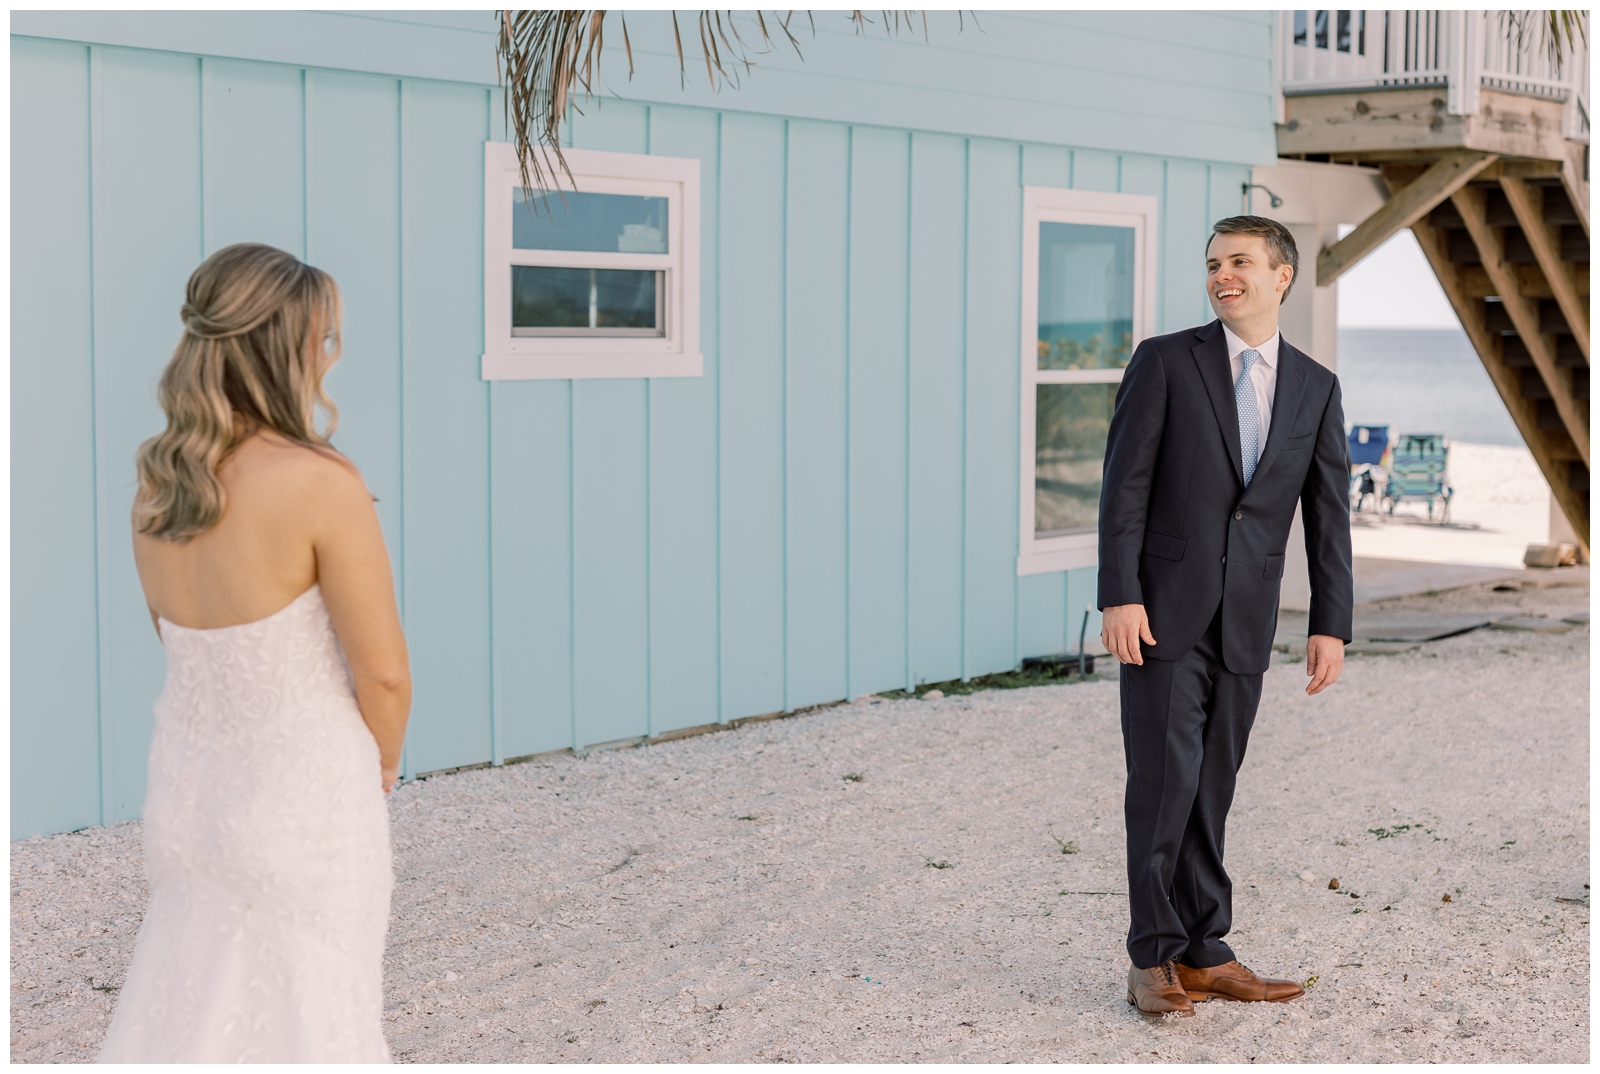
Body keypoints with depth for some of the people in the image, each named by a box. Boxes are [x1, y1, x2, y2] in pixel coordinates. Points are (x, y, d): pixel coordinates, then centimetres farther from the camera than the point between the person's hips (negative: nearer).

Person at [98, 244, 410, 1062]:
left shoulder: (155, 479, 0)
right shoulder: (322, 484, -20)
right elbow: (384, 673, -15)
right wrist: (384, 762, 3)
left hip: (186, 786, 6)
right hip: (302, 801, -6)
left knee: (189, 1009, 18)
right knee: (304, 1016, 8)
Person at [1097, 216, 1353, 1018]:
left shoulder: (1316, 388, 9)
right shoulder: (1164, 360, -2)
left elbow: (1328, 515, 8)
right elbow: (1124, 485, -7)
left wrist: (1330, 625, 2)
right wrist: (1118, 598, -14)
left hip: (1245, 621, 3)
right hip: (1163, 610, -3)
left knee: (1212, 786, 7)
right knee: (1164, 780, -5)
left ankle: (1203, 954, 14)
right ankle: (1154, 961, 3)